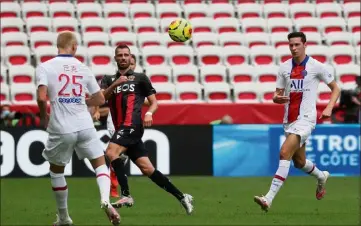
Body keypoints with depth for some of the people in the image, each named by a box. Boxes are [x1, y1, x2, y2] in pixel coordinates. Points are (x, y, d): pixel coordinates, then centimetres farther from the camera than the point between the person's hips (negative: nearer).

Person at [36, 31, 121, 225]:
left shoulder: (45, 67, -3)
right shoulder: (83, 68, 7)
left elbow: (42, 97, -16)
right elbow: (100, 99, 12)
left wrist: (43, 116, 4)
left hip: (60, 129, -1)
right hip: (85, 126, 1)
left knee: (56, 170, 19)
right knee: (100, 163, 14)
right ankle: (105, 200, -14)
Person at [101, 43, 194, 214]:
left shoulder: (140, 78, 10)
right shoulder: (108, 80, 20)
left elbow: (154, 101, 11)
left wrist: (149, 113, -10)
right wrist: (115, 84, -13)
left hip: (132, 125, -5)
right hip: (122, 129, 5)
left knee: (111, 152, -26)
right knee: (147, 169, -1)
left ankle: (126, 195, -26)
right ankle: (181, 197, 5)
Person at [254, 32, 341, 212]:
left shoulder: (316, 66, -4)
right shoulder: (284, 67, 7)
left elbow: (335, 89, 5)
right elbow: (277, 94, 11)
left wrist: (329, 108, -10)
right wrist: (277, 98, -13)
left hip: (305, 118, -6)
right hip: (289, 120, 6)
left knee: (284, 153, -22)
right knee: (299, 162, 17)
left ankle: (269, 198, -27)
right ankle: (321, 177, 50)